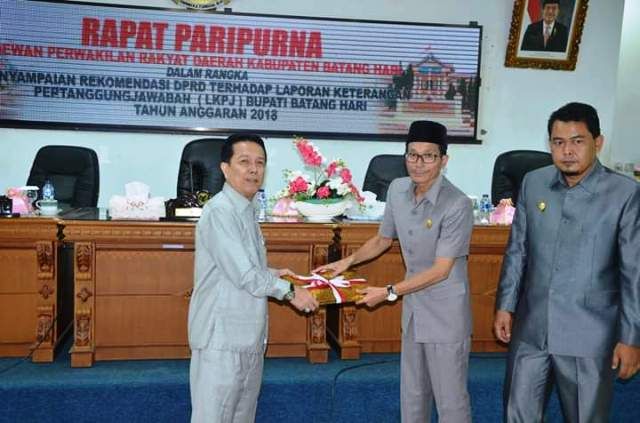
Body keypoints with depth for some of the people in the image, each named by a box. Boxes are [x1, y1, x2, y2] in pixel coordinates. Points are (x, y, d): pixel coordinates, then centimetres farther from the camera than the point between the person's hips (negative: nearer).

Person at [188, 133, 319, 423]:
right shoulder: (220, 211, -18)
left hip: (249, 336, 9)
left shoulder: (246, 211, 12)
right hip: (222, 338, -9)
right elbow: (244, 275, -21)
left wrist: (273, 274, 8)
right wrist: (289, 291, -10)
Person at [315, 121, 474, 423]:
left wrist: (389, 293, -21)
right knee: (412, 396, 19)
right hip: (413, 310, 7)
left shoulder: (457, 205, -22)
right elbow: (383, 239, 16)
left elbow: (441, 270, -21)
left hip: (446, 316, -7)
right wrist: (348, 261, 5)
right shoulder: (397, 189, -1)